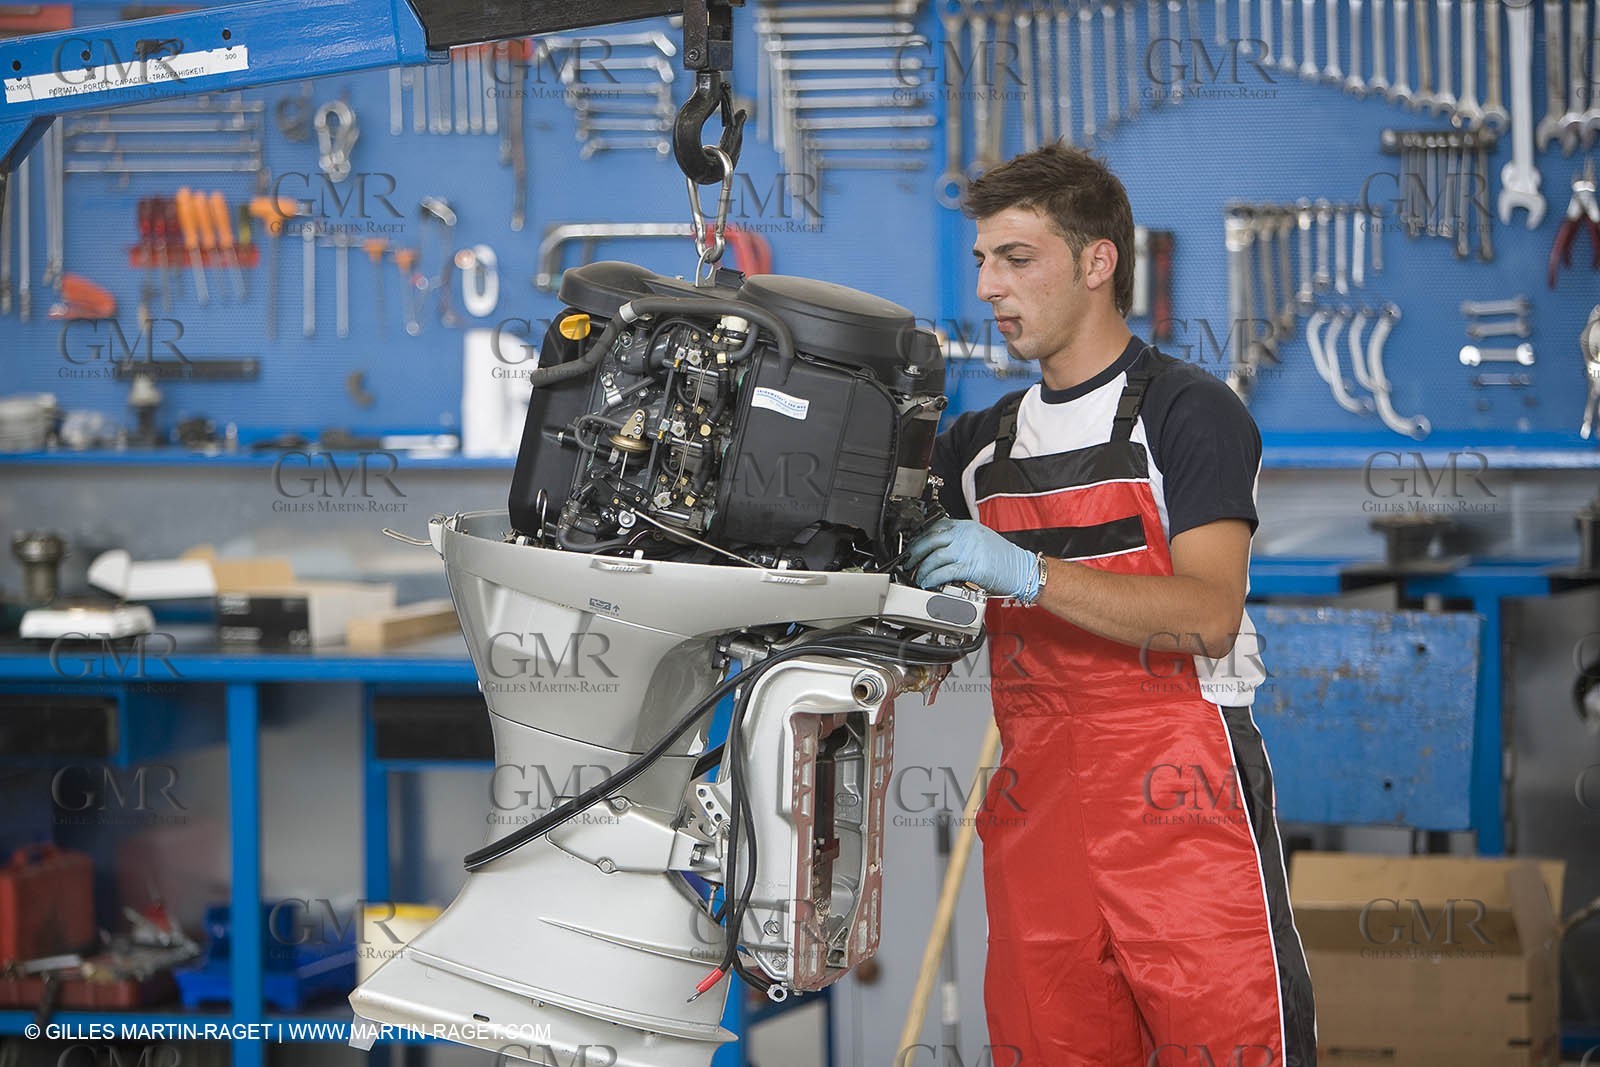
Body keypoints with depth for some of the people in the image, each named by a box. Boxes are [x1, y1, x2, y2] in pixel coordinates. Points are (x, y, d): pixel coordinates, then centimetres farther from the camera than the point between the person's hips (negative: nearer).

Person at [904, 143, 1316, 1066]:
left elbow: (1209, 615, -14)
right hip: (1033, 806, 6)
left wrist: (1028, 572, -22)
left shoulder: (1190, 411, -1)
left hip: (1176, 792, -6)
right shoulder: (980, 443, 20)